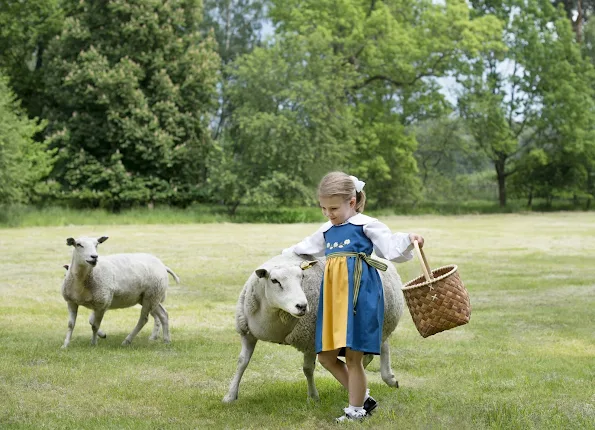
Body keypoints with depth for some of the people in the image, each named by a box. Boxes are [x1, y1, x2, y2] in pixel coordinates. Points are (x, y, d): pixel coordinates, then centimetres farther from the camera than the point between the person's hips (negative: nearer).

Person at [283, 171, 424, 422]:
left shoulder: (366, 225, -2)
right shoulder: (326, 231, 18)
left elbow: (390, 247, -9)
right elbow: (308, 247, 37)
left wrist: (408, 240, -27)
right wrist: (287, 253, 51)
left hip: (360, 294, -7)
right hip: (334, 296, 8)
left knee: (353, 356, -4)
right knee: (326, 356, 7)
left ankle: (356, 411, 12)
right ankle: (363, 398, 21)